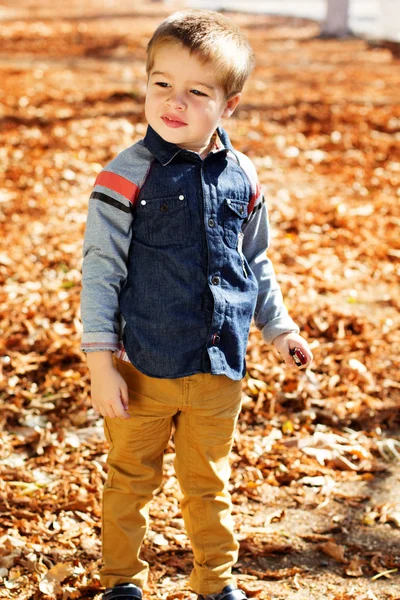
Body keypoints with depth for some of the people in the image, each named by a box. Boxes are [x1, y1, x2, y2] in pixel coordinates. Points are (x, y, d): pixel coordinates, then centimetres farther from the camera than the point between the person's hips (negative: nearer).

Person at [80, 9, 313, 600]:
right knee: (131, 480, 12)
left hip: (219, 369, 3)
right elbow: (100, 269, -10)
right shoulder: (128, 175, -11)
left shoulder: (242, 177, 1)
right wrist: (101, 360, -13)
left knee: (209, 483, 17)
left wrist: (278, 327, 18)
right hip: (143, 369, -3)